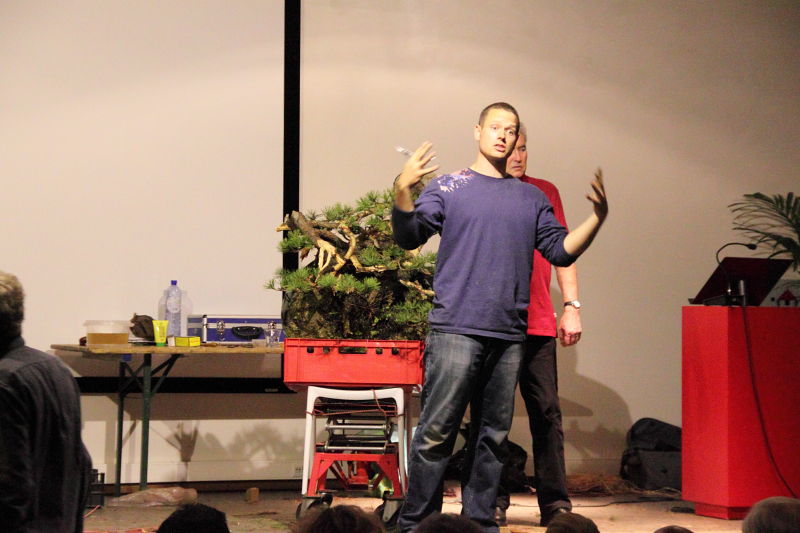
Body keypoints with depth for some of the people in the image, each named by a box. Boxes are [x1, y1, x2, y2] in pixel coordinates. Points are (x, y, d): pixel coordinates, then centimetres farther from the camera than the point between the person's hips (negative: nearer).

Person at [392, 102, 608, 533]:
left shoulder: (531, 198, 18)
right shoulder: (449, 187, 7)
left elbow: (561, 251, 15)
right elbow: (409, 237, -1)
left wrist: (598, 216, 3)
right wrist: (402, 192, -18)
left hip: (510, 335, 4)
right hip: (457, 330, -4)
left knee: (493, 435, 8)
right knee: (436, 432, -6)